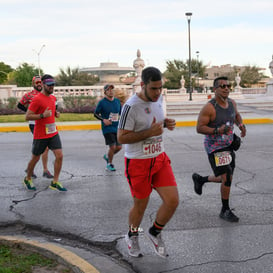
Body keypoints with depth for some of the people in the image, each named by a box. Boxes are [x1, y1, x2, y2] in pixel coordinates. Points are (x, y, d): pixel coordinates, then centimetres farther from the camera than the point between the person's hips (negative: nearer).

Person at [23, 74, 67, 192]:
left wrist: (56, 113, 6)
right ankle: (27, 179, 31)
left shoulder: (53, 97, 9)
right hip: (40, 135, -6)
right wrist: (42, 115, -27)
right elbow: (27, 116, -17)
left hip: (53, 133, 6)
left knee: (59, 156, -5)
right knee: (35, 159, 9)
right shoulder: (37, 99, -15)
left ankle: (55, 182, 5)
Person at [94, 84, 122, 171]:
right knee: (112, 147, -9)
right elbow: (95, 114, -1)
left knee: (119, 147, 5)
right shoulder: (102, 102, -7)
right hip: (107, 128, -5)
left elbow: (121, 113, 19)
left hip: (117, 128, 5)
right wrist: (103, 119, -16)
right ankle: (109, 164, 14)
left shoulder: (117, 101, 7)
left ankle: (107, 156, 33)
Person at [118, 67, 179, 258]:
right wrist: (149, 133, -26)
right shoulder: (131, 106, -20)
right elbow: (121, 137, -18)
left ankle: (155, 233, 24)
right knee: (140, 206, 9)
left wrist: (166, 123, -1)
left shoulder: (158, 98, 3)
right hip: (138, 163, -6)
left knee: (173, 201, -3)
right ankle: (132, 237, 39)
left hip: (160, 158, 6)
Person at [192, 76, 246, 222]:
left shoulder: (232, 103, 3)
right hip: (214, 147, -8)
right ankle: (225, 211, 4)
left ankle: (199, 179, 39)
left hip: (228, 145, 8)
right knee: (227, 178, -14)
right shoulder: (209, 108, -19)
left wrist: (241, 125, 4)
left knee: (226, 179, 15)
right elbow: (199, 128, -18)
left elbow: (236, 114, 24)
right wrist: (217, 130, -30)